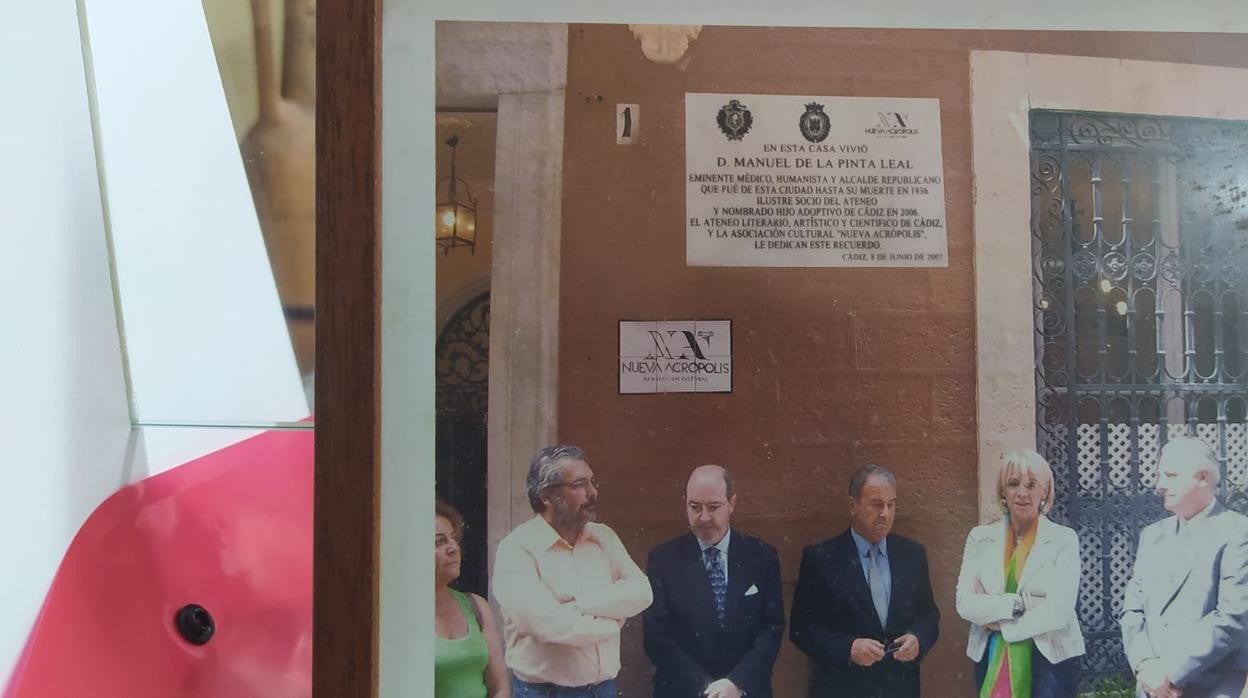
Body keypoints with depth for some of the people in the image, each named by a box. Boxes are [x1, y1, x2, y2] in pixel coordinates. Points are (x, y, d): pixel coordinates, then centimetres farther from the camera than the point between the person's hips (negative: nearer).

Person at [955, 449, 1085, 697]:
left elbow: (1059, 610, -15)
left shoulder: (1064, 539, -4)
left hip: (1051, 658, -2)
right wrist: (1019, 602, -17)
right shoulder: (981, 537, 2)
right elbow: (965, 603, -7)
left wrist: (995, 618, -12)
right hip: (992, 658, 2)